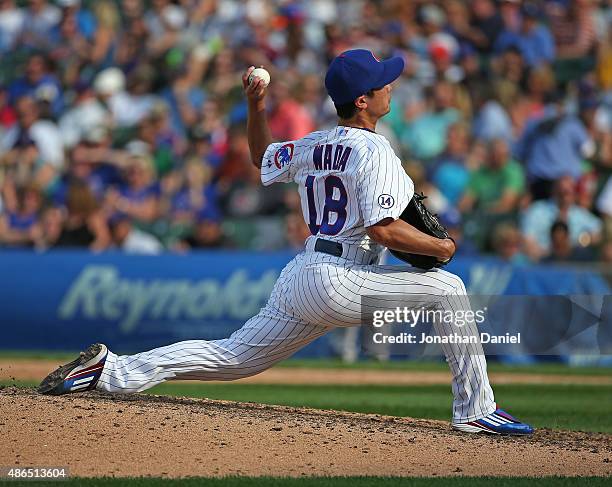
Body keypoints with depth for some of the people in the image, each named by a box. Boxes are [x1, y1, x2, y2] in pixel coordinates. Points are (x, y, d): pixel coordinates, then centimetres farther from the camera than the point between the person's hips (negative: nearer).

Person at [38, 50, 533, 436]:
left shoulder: (314, 146, 14)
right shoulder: (374, 151, -11)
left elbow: (263, 160, 32)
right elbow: (382, 229, -20)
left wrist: (256, 107, 28)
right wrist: (438, 247, -7)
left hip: (299, 278, 8)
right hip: (340, 280, -8)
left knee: (230, 358, 14)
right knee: (448, 288, -4)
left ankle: (110, 369, 8)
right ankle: (475, 409, -6)